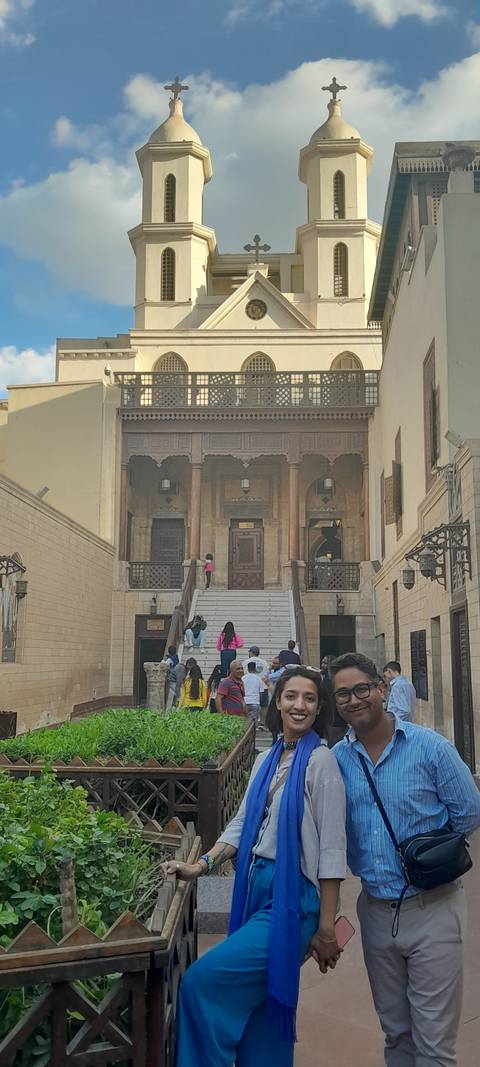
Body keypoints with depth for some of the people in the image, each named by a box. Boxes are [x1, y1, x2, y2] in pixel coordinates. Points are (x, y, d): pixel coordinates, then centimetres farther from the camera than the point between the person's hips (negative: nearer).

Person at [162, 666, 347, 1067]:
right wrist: (202, 865, -1)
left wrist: (326, 928, -12)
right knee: (258, 1012, 13)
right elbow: (242, 824, 13)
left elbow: (332, 850, -12)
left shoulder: (320, 761, -10)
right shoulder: (266, 761, 11)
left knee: (202, 981, -13)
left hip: (292, 898, -7)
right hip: (256, 888, 7)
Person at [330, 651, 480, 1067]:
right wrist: (364, 865, -2)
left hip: (431, 910, -3)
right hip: (376, 910, 4)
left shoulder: (429, 747, -11)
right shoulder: (337, 759, -1)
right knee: (395, 1032, 20)